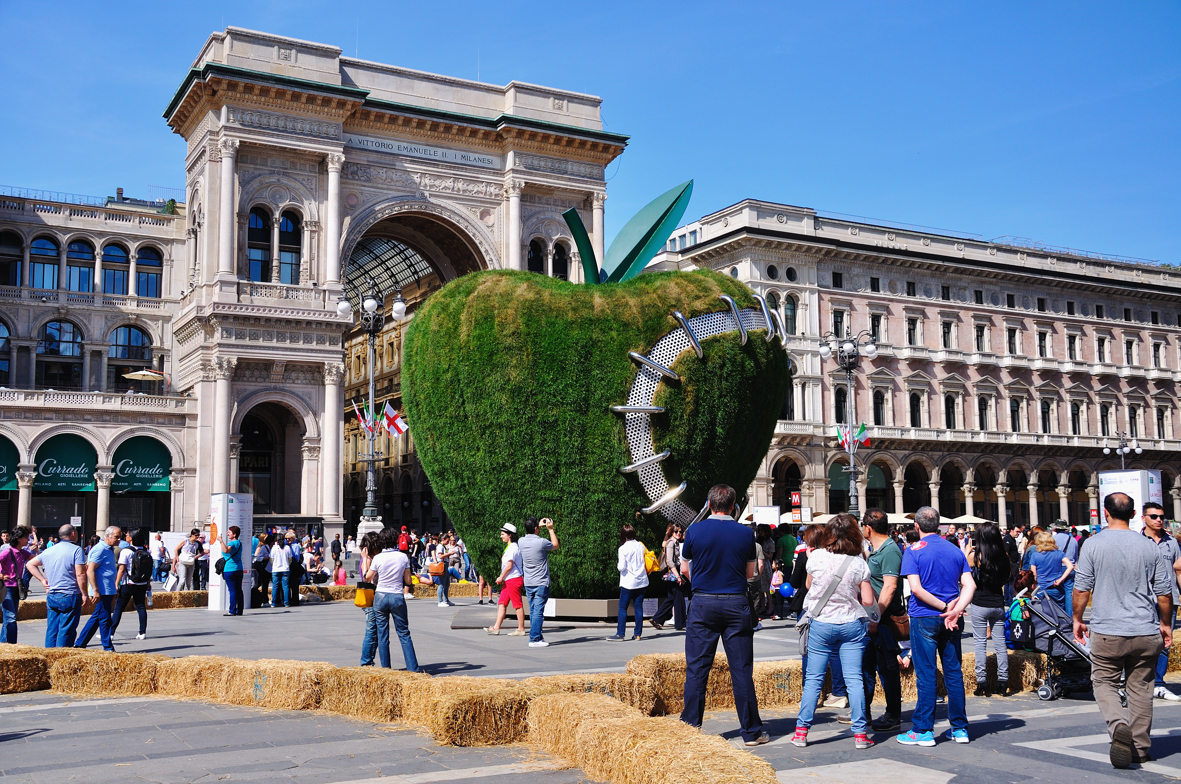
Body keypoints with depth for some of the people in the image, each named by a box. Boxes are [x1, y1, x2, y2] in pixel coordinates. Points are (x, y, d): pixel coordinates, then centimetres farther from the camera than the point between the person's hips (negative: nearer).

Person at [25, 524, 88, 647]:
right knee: (66, 631, -3)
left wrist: (42, 580, 16)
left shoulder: (49, 551, 12)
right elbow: (80, 575, -15)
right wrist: (84, 595, -11)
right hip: (70, 596, -6)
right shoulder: (76, 550, -9)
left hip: (51, 596, 6)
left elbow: (30, 564, 22)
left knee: (51, 630, 11)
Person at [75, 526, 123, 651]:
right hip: (102, 591, -10)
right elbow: (90, 571, -19)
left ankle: (80, 643, 21)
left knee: (96, 617, 14)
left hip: (108, 590, 10)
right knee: (104, 619, -3)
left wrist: (114, 588, 24)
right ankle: (108, 648, 2)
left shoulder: (109, 549, 17)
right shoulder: (100, 549, -14)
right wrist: (95, 590, -24)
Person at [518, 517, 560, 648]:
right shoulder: (541, 542, -16)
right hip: (541, 583, -6)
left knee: (533, 611, 13)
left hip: (528, 583, 6)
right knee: (538, 611, -6)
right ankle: (534, 639, -8)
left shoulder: (521, 542, 0)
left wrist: (539, 525, 31)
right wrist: (550, 529, 11)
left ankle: (538, 636, 21)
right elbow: (556, 546, 5)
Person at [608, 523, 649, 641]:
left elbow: (622, 567, -15)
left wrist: (619, 565, 6)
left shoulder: (623, 548, -12)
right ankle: (638, 633, 9)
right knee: (638, 607, 8)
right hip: (641, 581, 5)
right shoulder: (640, 546, 3)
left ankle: (620, 634, -1)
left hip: (628, 583, -5)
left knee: (622, 607, 1)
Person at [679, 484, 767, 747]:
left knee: (696, 669, 6)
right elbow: (750, 572, 8)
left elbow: (685, 569, 7)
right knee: (741, 670, 6)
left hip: (703, 604, -1)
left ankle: (690, 728, 9)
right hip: (736, 604, 1)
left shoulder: (695, 531, -4)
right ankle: (751, 731, 11)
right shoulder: (746, 533, -1)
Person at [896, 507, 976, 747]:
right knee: (954, 673, 10)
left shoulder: (914, 551, -6)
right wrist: (955, 610, -13)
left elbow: (916, 588, -16)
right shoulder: (955, 550, 7)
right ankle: (959, 729, 16)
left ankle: (923, 731, 3)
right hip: (951, 620, 4)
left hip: (924, 618, -4)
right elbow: (970, 586, -2)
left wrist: (945, 607, -11)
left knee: (926, 674, -1)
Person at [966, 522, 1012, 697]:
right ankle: (1003, 683, 11)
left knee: (980, 643, 2)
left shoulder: (975, 555, -12)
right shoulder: (1003, 556, 1)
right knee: (1000, 643, 9)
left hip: (980, 605, -4)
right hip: (998, 604, 4)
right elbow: (1008, 577, 14)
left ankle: (982, 683, 1)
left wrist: (966, 555, -2)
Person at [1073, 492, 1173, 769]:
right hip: (1147, 632, 3)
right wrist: (1165, 624, 20)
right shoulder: (1148, 546, 2)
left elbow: (1082, 588, -5)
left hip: (1107, 632, -3)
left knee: (1104, 683, 9)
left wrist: (1077, 619, 8)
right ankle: (1140, 748, 19)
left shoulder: (1094, 544, -6)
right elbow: (1164, 592, 6)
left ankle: (1119, 725, -17)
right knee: (1141, 688, 13)